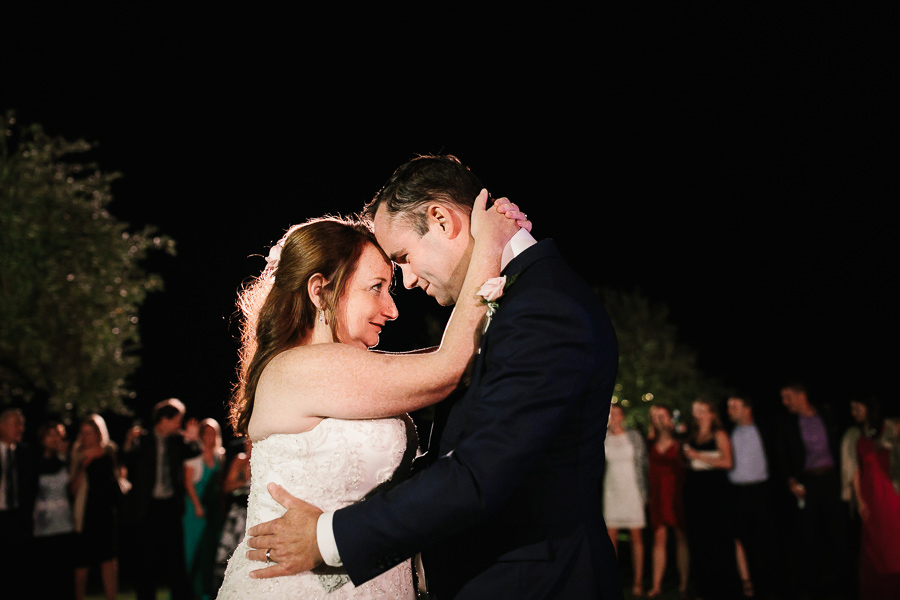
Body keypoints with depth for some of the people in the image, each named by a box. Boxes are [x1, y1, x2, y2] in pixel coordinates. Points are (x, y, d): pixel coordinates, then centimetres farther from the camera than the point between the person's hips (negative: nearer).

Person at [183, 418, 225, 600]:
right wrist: (197, 505, -13)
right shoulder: (194, 455, -5)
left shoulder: (220, 455, 10)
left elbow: (220, 482, 13)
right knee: (192, 544, -3)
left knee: (209, 547, 6)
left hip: (214, 507, 5)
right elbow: (188, 482, -7)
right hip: (196, 505, -5)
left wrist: (221, 506, 5)